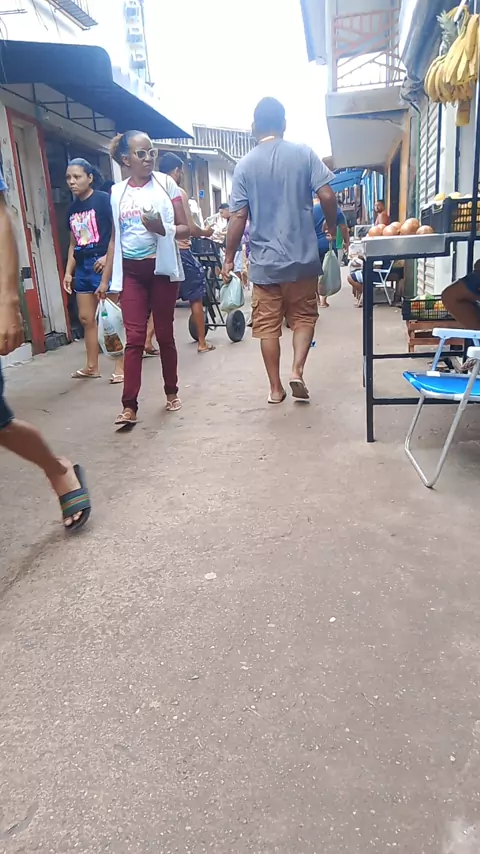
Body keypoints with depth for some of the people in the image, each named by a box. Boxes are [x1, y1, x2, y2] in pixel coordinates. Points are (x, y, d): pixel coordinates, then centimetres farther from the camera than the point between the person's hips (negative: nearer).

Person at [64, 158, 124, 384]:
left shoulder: (104, 199, -5)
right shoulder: (72, 208, 15)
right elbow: (73, 243, 18)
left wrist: (108, 257, -20)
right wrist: (68, 271, 14)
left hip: (103, 265, -7)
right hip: (83, 267, 7)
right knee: (86, 318, 9)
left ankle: (120, 366, 4)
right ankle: (92, 367, 19)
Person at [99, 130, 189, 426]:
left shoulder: (165, 183, 2)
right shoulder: (118, 192, 9)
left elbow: (185, 229, 0)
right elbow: (116, 238, 14)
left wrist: (162, 229, -21)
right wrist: (106, 278, 12)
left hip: (162, 268, -1)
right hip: (131, 271, 2)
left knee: (165, 334, 6)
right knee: (135, 337, -6)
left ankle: (172, 392, 23)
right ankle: (129, 407, -7)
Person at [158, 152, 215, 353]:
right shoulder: (178, 192, -9)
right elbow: (190, 228, -13)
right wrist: (205, 232, 7)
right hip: (180, 251, -6)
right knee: (196, 298, 7)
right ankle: (202, 343, 13)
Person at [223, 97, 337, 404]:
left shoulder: (245, 165, 1)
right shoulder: (304, 153, 1)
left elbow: (238, 217, -2)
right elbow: (327, 196, -6)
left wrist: (229, 258, 6)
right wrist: (332, 227, 13)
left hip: (264, 260, 0)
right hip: (303, 256, 0)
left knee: (268, 325, 8)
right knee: (304, 316, 15)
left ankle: (276, 388, 13)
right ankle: (297, 371, -2)